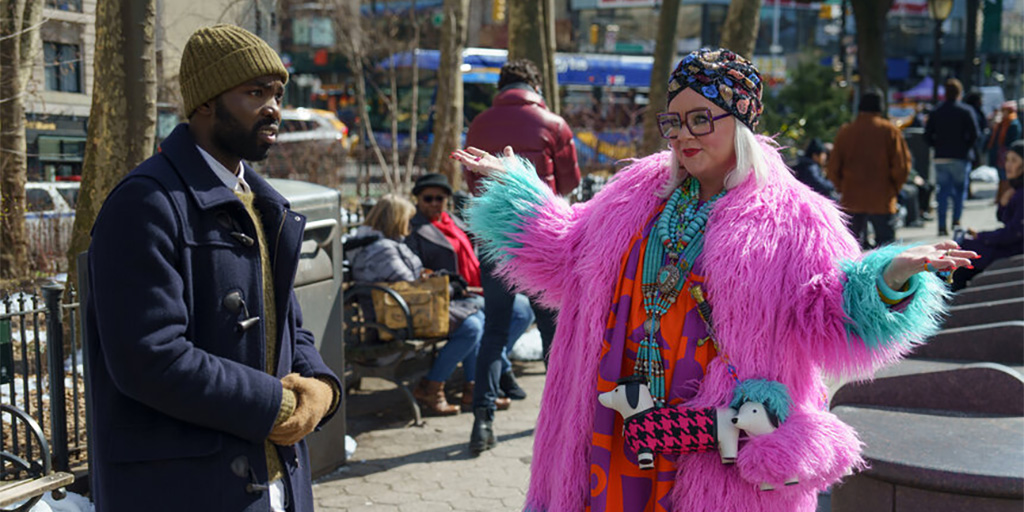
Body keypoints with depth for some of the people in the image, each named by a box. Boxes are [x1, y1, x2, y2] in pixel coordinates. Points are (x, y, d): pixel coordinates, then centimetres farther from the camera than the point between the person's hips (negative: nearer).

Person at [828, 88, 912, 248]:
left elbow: (833, 168, 2)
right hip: (882, 201, -2)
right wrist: (894, 189, 8)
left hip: (851, 200, 2)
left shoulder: (845, 131, 2)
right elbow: (901, 166, -7)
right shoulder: (890, 131, -4)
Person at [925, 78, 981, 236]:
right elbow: (974, 134, -11)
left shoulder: (936, 112, 4)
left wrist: (938, 146, 12)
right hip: (961, 157, -3)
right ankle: (956, 220, -2)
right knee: (960, 189, 9)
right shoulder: (966, 111, -5)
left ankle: (942, 226, -1)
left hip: (941, 158, 3)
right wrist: (967, 147, 4)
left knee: (943, 191, 6)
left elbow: (927, 135, 1)